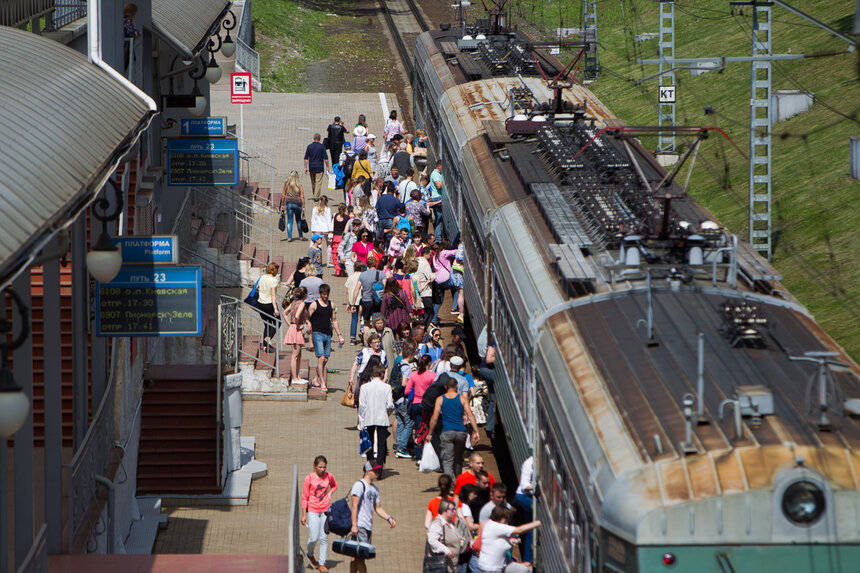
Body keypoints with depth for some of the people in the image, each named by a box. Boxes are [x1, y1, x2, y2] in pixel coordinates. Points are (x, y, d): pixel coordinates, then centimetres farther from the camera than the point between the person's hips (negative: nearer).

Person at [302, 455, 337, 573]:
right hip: (313, 511, -3)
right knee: (314, 538, -6)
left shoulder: (329, 476, 2)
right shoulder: (309, 478, -8)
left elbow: (334, 486, 25)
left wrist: (330, 493, 4)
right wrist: (304, 515, -4)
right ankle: (310, 555, 25)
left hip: (326, 510, 3)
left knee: (324, 538, 2)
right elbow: (305, 497, -3)